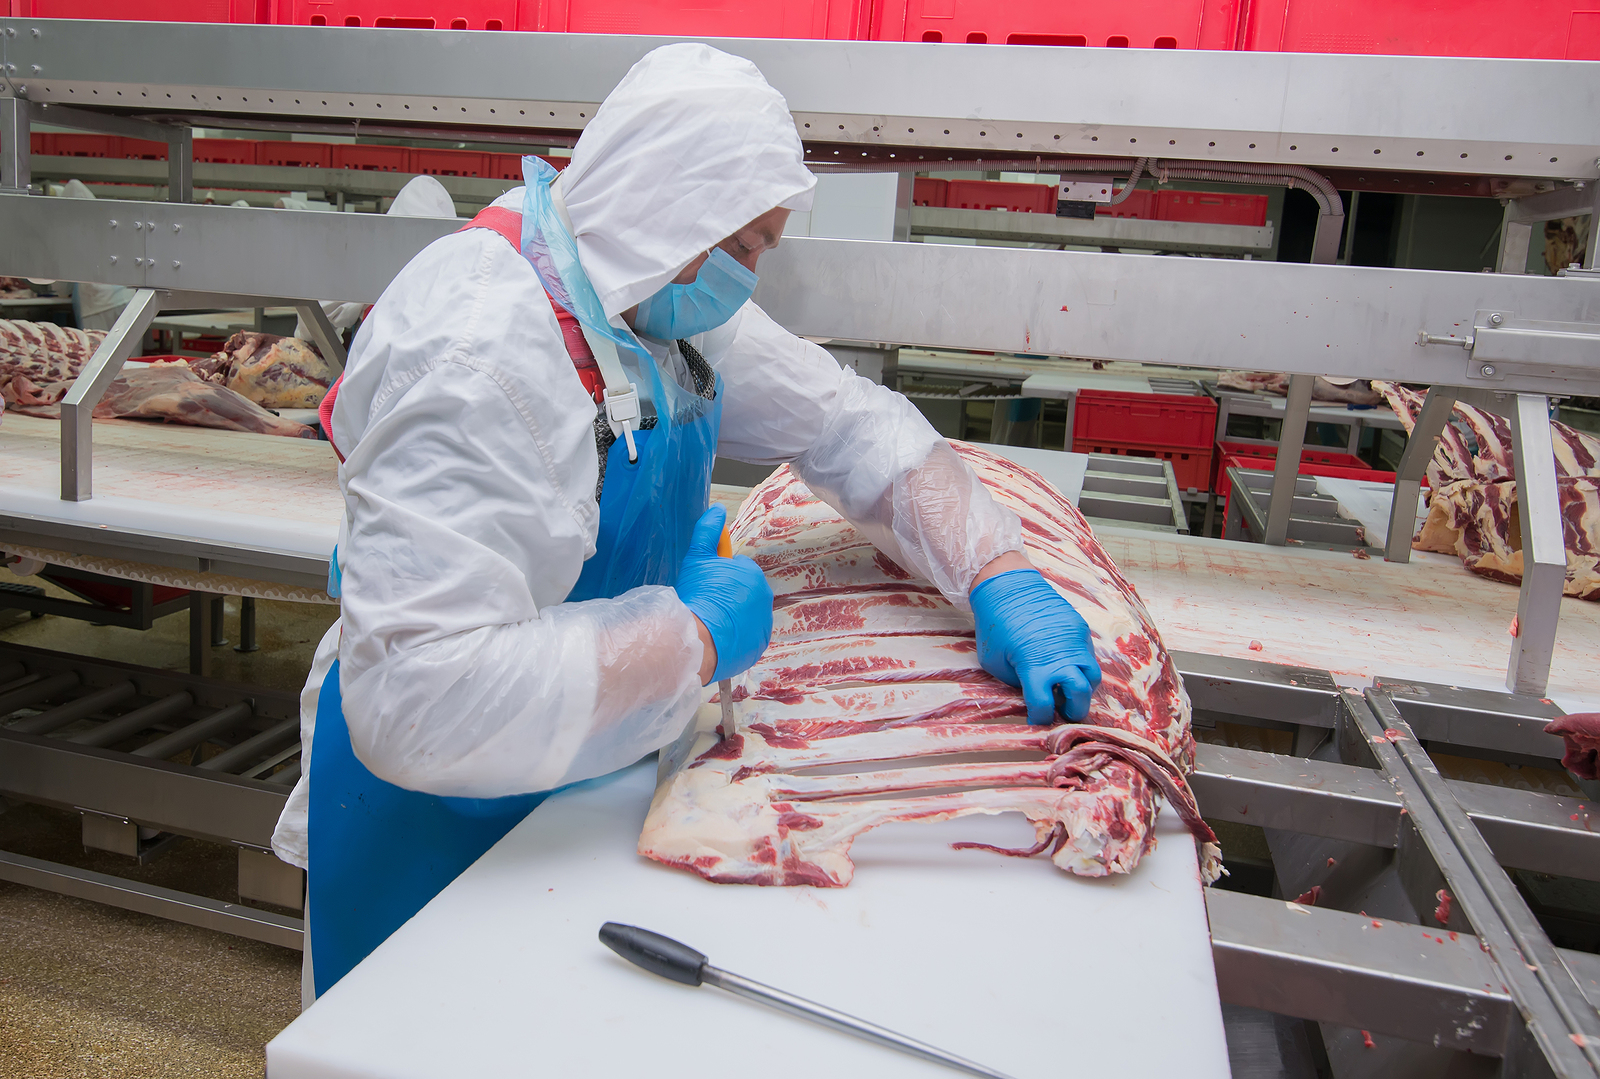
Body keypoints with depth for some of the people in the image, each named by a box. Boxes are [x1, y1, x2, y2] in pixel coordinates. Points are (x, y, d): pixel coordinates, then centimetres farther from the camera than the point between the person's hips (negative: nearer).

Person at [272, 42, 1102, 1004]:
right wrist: (696, 637, -33)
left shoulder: (674, 298, -5)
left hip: (586, 772, 8)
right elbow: (418, 702, -41)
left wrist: (1000, 580, -12)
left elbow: (850, 422, 1)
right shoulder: (478, 356, -34)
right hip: (443, 825, -7)